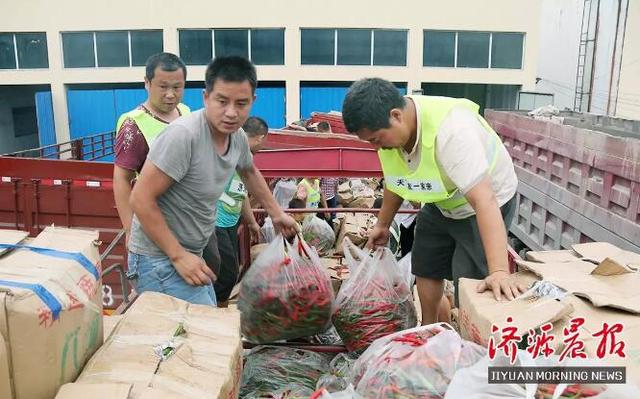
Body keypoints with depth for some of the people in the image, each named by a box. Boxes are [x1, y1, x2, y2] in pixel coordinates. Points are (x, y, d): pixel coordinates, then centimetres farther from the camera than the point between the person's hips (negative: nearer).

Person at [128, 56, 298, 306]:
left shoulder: (238, 137, -1)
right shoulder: (183, 135, -26)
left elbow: (249, 172, 21)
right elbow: (141, 199, -23)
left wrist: (276, 214, 26)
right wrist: (178, 256, -22)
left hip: (191, 254, 8)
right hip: (160, 260, -8)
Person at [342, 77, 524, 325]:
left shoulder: (450, 129, -40)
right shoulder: (387, 128, -17)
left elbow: (483, 200, -45)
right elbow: (395, 182, 2)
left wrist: (499, 271, -51)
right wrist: (383, 225, 12)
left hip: (486, 202, -7)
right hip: (441, 202, 7)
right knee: (425, 268, 16)